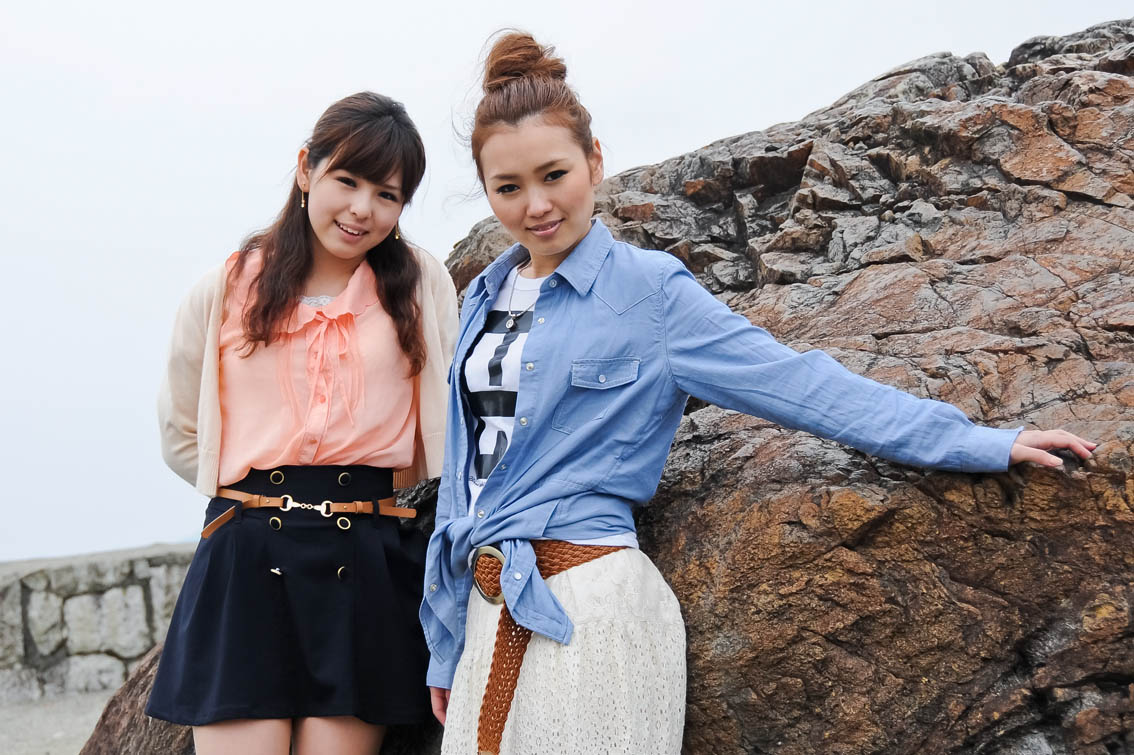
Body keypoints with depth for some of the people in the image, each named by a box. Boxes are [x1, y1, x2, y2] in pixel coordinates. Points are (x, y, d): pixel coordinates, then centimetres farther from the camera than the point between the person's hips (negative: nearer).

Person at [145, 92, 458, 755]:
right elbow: (182, 434, 16)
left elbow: (451, 425, 10)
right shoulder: (228, 290, 8)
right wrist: (263, 494, 9)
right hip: (247, 567, 0)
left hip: (370, 568, 0)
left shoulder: (424, 286, 7)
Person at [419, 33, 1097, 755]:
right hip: (490, 613, 6)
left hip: (589, 611, -6)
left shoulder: (648, 290, -6)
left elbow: (796, 382, -8)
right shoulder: (485, 298, 11)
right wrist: (445, 648, 18)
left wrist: (981, 443, -12)